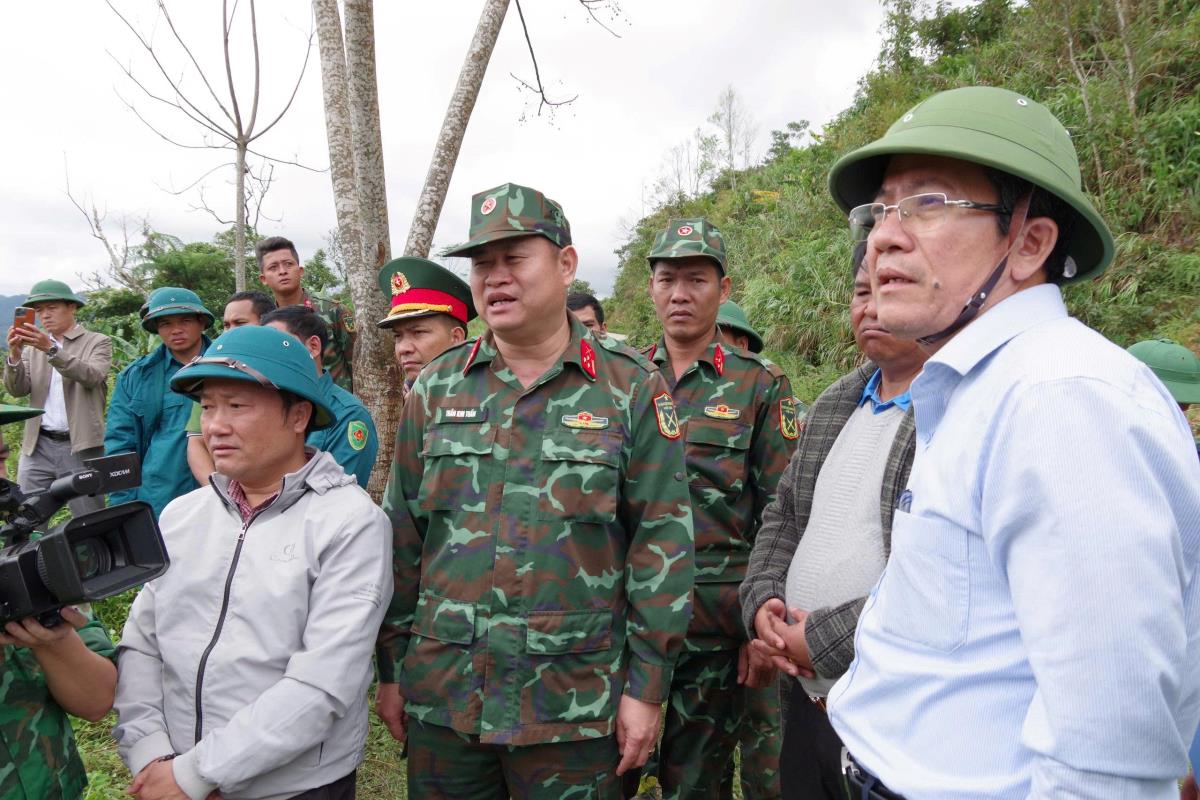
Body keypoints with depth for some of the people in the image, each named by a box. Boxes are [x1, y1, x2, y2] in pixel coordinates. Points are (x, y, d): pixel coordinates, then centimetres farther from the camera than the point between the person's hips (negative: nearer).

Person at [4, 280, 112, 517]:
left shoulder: (98, 342, 4)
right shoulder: (33, 347, 16)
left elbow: (91, 376, -15)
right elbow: (17, 390, 4)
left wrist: (51, 349, -24)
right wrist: (14, 355, -12)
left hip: (81, 447, -4)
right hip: (38, 446, 4)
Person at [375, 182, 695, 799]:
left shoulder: (630, 388, -5)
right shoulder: (436, 388, 4)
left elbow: (661, 541, -5)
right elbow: (403, 535, 8)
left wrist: (647, 688, -6)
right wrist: (391, 668, 8)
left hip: (574, 704, -2)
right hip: (441, 696, 3)